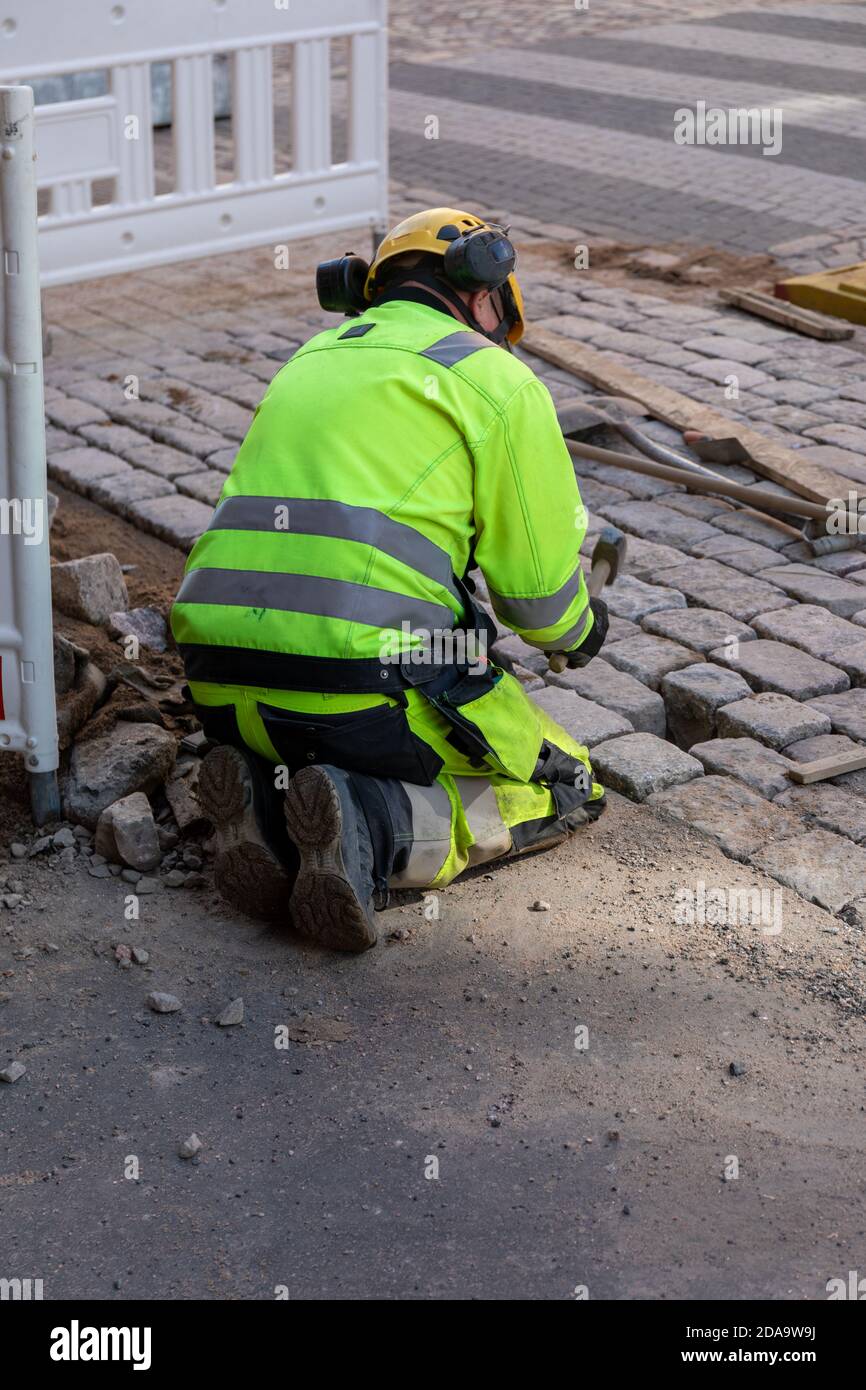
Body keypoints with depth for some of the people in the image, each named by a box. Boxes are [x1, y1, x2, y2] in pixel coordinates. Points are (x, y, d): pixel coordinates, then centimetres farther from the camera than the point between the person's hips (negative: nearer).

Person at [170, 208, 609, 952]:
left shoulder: (314, 361, 26)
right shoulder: (497, 379, 6)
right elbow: (540, 581, 4)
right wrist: (577, 628, 28)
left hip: (227, 692, 6)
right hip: (370, 683, -6)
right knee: (565, 790, 16)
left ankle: (265, 805, 1)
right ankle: (377, 830, -12)